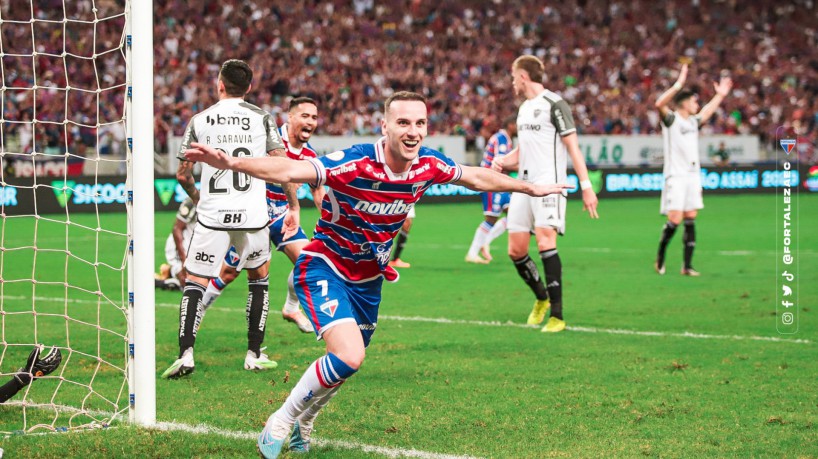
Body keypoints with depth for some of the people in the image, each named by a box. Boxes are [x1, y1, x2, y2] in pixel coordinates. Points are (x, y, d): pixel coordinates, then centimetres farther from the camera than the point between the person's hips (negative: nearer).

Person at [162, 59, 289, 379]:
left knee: (195, 283, 4)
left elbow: (183, 174, 6)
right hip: (253, 215, 1)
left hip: (211, 216, -1)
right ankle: (254, 354, 19)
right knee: (259, 279, 21)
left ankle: (186, 352, -14)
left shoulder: (199, 121, 2)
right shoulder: (262, 119, 2)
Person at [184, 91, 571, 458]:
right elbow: (287, 170, -41)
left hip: (368, 277, 7)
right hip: (325, 267, -7)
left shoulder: (429, 165, -10)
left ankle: (302, 425, 46)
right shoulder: (355, 163, -29)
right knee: (349, 355, -25)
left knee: (347, 363, 18)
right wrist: (231, 163, -58)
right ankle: (280, 422, -4)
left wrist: (530, 187, 23)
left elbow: (476, 177, 11)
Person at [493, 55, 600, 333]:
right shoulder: (524, 108, 19)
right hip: (524, 185, 8)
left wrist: (586, 186, -15)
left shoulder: (554, 104, -7)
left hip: (549, 184, -8)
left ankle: (557, 315, -16)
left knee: (545, 241, -20)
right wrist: (504, 162, 8)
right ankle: (542, 298, 26)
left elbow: (573, 146, -10)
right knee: (516, 250, 3)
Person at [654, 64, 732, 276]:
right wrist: (678, 85, -32)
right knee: (675, 219, -13)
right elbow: (660, 104, -26)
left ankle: (687, 265, 5)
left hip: (693, 175, 7)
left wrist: (720, 95, 39)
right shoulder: (671, 119, -6)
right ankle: (660, 257, 5)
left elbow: (707, 112, 38)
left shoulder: (693, 121, 16)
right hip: (676, 176, -7)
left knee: (690, 219, 4)